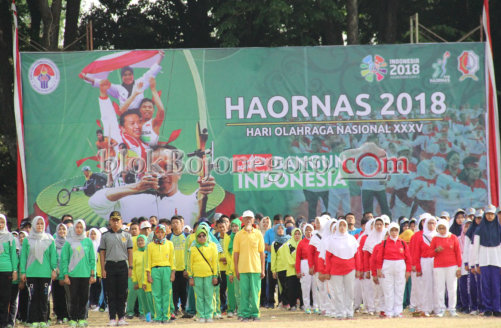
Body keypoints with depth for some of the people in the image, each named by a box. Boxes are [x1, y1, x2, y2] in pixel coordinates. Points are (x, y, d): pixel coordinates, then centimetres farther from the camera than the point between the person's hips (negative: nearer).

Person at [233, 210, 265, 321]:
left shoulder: (258, 234, 7)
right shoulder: (238, 235, 6)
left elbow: (262, 252, 8)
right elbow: (236, 253, 6)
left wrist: (262, 269, 3)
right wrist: (236, 269, 0)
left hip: (256, 268, 0)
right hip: (243, 269, 0)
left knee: (255, 292, -1)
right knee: (244, 292, -1)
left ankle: (255, 313, 7)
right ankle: (245, 314, 4)